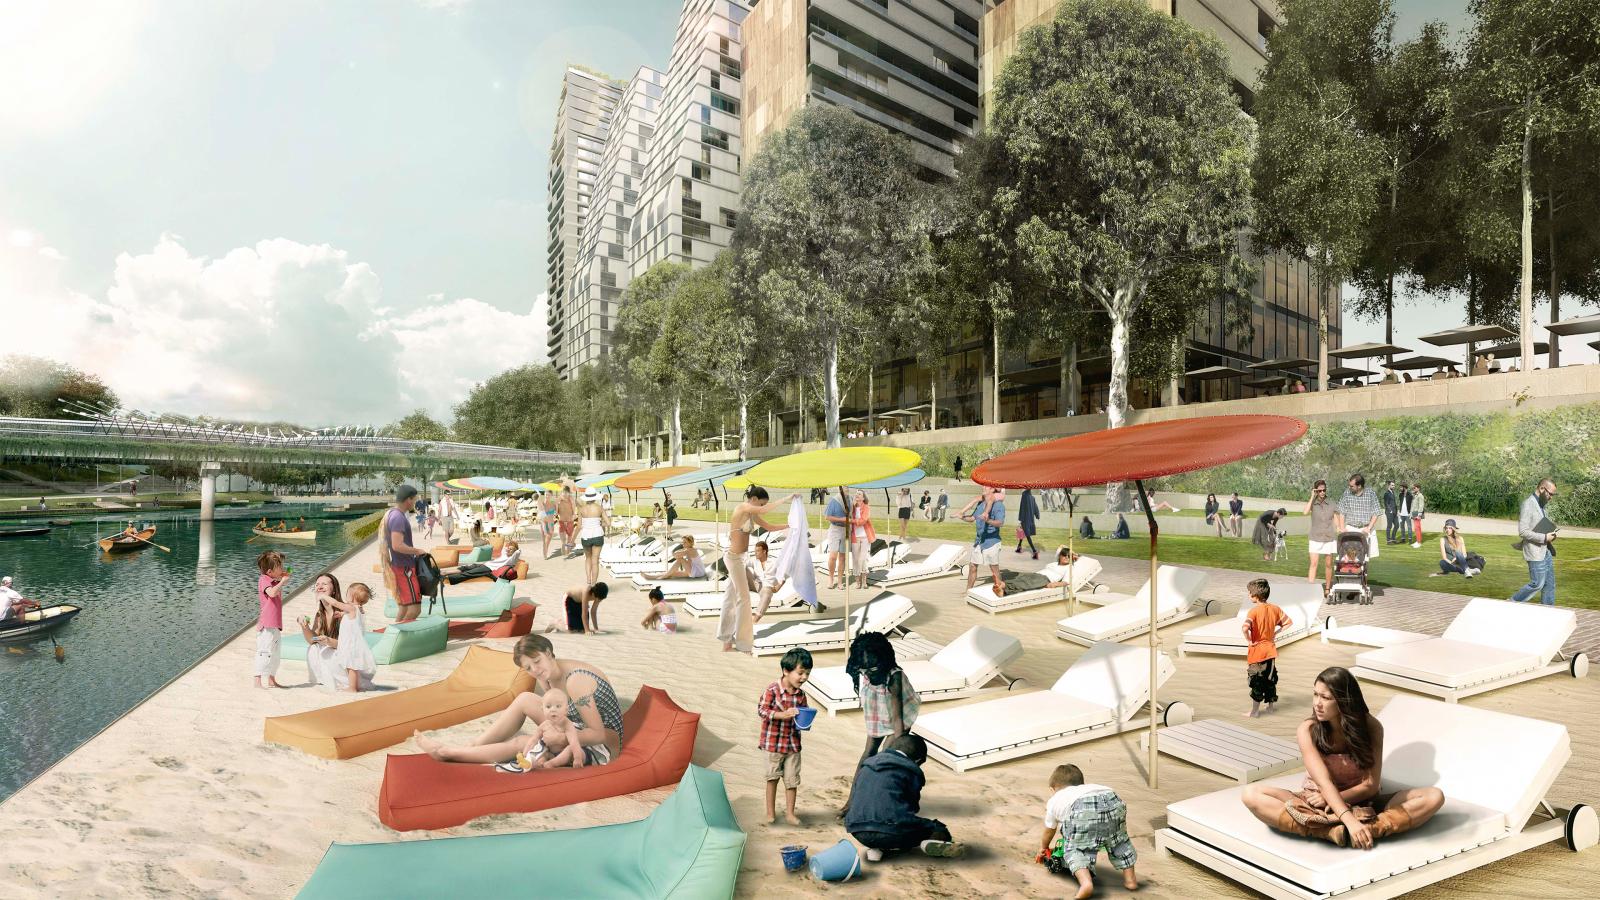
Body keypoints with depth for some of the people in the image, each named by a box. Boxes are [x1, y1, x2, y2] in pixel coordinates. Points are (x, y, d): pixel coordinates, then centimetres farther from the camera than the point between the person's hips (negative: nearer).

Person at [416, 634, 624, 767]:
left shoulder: (574, 680, -24)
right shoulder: (545, 678, 2)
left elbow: (598, 734, -25)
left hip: (601, 747, -8)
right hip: (575, 733, 8)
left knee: (519, 745, -20)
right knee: (525, 699, -7)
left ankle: (448, 752, 0)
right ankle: (473, 747, -1)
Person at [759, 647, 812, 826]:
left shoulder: (801, 694, 0)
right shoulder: (772, 690, -15)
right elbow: (761, 710, -17)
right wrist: (782, 714, -27)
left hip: (793, 743, 4)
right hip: (773, 742, -4)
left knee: (792, 779, 7)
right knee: (773, 777, 9)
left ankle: (789, 813, 21)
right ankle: (770, 812, 24)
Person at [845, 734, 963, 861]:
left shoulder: (866, 766, 21)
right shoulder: (912, 771, 6)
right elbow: (913, 807, 13)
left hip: (858, 833, 6)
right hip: (891, 833, -6)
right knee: (939, 830, 13)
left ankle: (878, 848, 6)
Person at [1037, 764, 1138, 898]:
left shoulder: (1054, 801, 37)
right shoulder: (1087, 787, 49)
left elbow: (1049, 831, 50)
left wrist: (1043, 849, 69)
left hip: (1083, 810, -5)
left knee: (1075, 849, 7)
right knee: (1119, 839, 31)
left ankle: (1085, 882, -16)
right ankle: (1129, 878, 28)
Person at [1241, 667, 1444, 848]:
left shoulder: (1371, 727, -12)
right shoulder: (1308, 730, -15)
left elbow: (1371, 786, -11)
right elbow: (1324, 782, -25)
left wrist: (1332, 798, -20)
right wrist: (1349, 820, -40)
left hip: (1362, 805, 2)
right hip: (1318, 804, -1)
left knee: (1434, 796, -21)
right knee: (1251, 794, -28)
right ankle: (1334, 832, -38)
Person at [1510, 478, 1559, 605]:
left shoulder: (1542, 505, 14)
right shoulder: (1528, 504, -16)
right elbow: (1523, 531, -22)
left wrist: (1550, 535, 7)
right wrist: (1544, 538, -19)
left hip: (1546, 551, 9)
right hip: (1535, 552, -9)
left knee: (1549, 584, 11)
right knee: (1537, 584, -8)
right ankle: (1513, 602, 6)